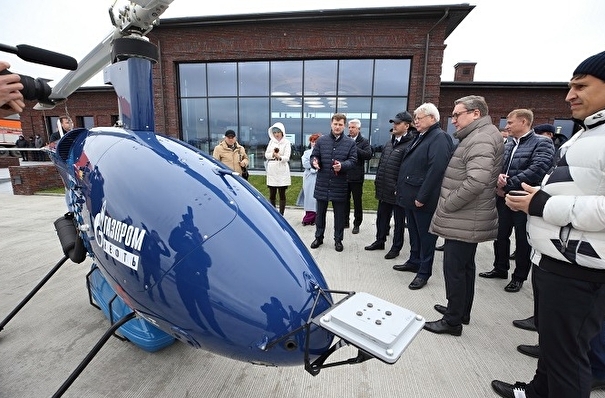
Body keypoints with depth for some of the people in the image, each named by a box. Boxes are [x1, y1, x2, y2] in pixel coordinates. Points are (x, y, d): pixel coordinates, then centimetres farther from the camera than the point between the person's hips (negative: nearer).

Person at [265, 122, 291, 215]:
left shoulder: (286, 143, -2)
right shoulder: (271, 142, 13)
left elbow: (286, 158, -11)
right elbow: (266, 155, 7)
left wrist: (279, 157, -31)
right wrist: (273, 154, -13)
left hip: (282, 171, -4)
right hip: (271, 170, 4)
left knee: (282, 194, 1)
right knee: (272, 195, 8)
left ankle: (281, 215, 6)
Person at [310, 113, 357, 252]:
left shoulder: (350, 143, 2)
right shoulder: (321, 140, 3)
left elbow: (353, 160, -2)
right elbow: (314, 156, 5)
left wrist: (342, 165, -22)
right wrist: (314, 162, -18)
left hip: (340, 185, -1)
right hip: (322, 184, 1)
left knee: (340, 215, 9)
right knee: (320, 213, 13)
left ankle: (338, 240, 25)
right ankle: (319, 237, 30)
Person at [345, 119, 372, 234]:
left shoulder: (364, 142, -2)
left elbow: (369, 155, -17)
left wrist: (354, 148, -21)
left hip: (356, 177, -3)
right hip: (344, 176, 3)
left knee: (357, 202, 7)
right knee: (345, 200, 13)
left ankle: (357, 224, 19)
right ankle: (345, 221, 27)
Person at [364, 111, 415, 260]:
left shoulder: (409, 144, -15)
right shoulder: (389, 143, 12)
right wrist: (377, 181, 13)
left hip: (397, 192, -8)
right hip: (383, 190, 8)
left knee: (399, 221, 9)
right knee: (381, 217, 19)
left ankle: (396, 247, 23)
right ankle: (380, 241, 36)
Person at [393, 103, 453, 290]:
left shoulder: (439, 138, -14)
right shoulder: (420, 137, 15)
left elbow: (436, 169, -23)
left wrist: (422, 197, -24)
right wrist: (401, 189, 13)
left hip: (424, 200, -9)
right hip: (411, 196, 9)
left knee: (425, 235, 4)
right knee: (414, 232, 19)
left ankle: (424, 271, 17)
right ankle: (414, 262, 34)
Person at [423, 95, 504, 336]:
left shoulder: (481, 139, -17)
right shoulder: (476, 137, 17)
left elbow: (476, 182, -29)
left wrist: (446, 206, -18)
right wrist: (448, 206, 13)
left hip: (463, 220, -11)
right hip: (467, 219, 11)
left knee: (454, 269, -2)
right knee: (465, 266, 19)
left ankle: (453, 321, 12)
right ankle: (461, 311, 34)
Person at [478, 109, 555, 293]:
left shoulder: (542, 143, -8)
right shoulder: (507, 146, 13)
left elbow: (537, 170, -21)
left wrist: (507, 185, -20)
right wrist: (498, 176, -13)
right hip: (504, 199, 6)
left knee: (523, 240, 8)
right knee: (500, 236, 16)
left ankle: (519, 277, 24)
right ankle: (500, 269, 33)